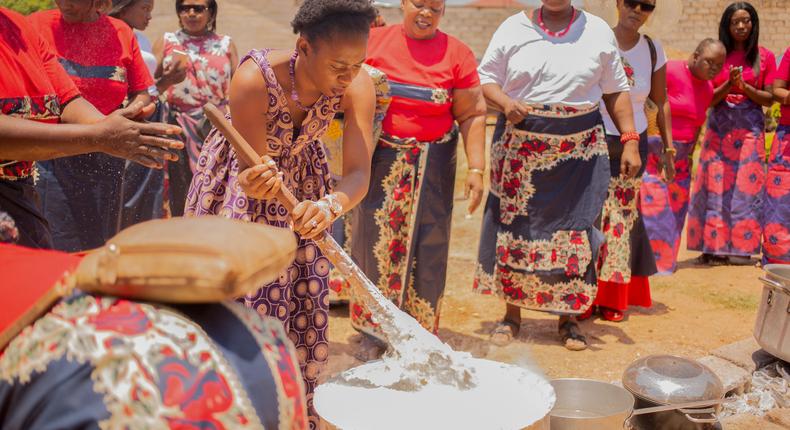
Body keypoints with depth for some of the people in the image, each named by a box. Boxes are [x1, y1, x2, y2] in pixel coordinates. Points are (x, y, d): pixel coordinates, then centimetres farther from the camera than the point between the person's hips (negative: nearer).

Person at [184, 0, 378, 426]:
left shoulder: (357, 86, -28)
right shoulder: (254, 78, -36)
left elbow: (359, 172, -35)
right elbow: (253, 166, -30)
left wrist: (329, 205, -57)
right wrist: (254, 184, -55)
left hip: (301, 179, 3)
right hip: (241, 181, -3)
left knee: (302, 301, 5)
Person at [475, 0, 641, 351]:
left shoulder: (598, 32, 7)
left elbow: (616, 90, 8)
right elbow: (485, 78, 3)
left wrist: (630, 140, 0)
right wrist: (505, 103, -18)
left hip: (580, 150, 1)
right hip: (520, 147, 0)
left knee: (574, 229, 1)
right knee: (515, 226, 3)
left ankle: (569, 318, 14)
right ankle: (512, 314, 17)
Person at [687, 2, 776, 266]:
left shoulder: (764, 57, 4)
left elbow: (769, 99, 1)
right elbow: (709, 98, 3)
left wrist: (744, 86, -14)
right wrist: (729, 84, -15)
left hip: (749, 127, -1)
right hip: (719, 127, 1)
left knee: (745, 185, -4)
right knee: (715, 184, -2)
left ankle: (740, 248, 1)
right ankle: (713, 246, 3)